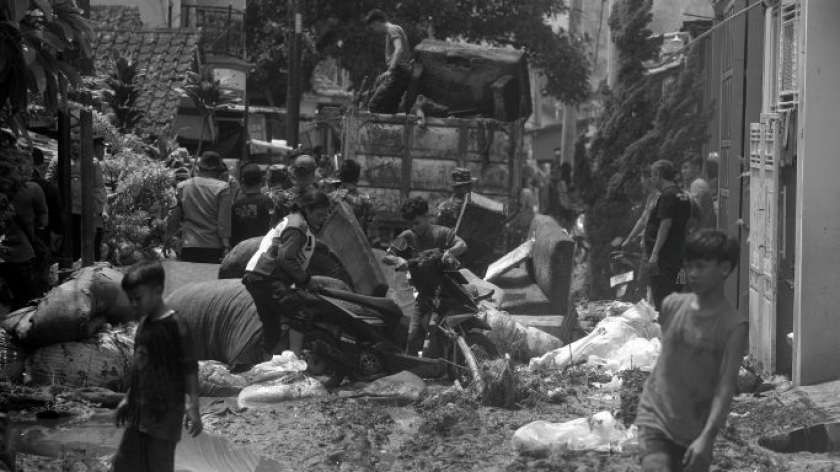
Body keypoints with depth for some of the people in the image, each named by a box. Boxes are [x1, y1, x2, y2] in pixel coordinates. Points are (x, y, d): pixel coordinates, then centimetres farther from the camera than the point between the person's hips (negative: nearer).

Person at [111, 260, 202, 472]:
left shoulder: (174, 325, -14)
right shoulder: (144, 323, 9)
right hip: (139, 413, 8)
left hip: (165, 413, -8)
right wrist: (128, 399, 23)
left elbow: (190, 368, -14)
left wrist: (193, 407, -18)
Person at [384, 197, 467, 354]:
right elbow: (386, 257, -1)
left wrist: (451, 251, -45)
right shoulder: (407, 237, 4)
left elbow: (462, 245, -22)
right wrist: (397, 259, -24)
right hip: (424, 293, 4)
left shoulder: (441, 233, -7)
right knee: (413, 336, -4)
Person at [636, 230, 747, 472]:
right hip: (655, 418, 1)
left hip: (696, 431, -1)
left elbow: (726, 386, -18)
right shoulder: (672, 305, -1)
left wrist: (707, 437, -28)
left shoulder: (733, 326, -12)